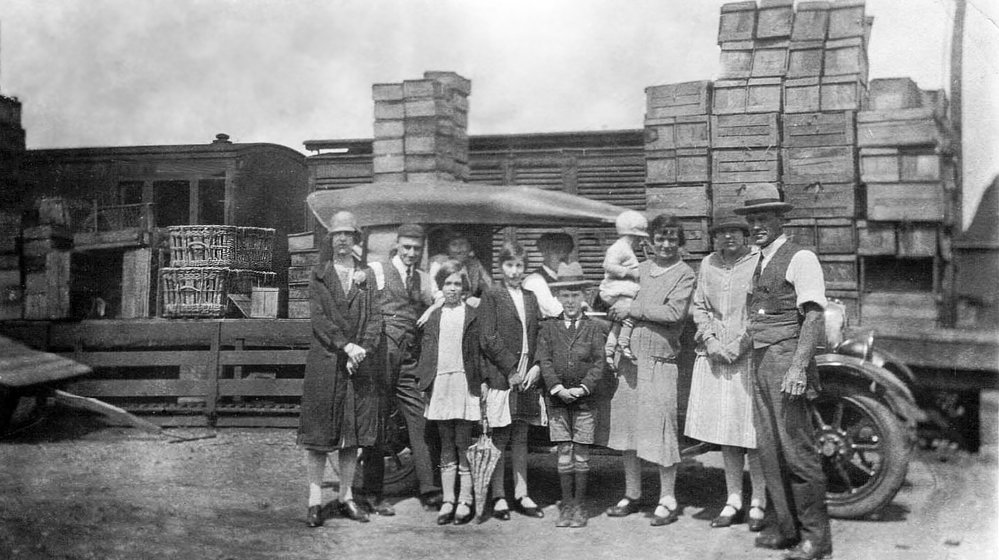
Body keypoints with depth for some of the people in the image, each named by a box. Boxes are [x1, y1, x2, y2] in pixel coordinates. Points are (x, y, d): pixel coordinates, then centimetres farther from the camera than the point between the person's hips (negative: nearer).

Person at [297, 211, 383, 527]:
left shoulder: (367, 275, 10)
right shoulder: (319, 275, 5)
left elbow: (375, 318, 3)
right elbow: (320, 317, -5)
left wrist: (362, 349, -12)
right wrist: (346, 346, -16)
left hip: (360, 363, 2)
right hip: (324, 361, -2)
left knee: (353, 433, 6)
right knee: (318, 432, -2)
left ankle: (346, 497, 15)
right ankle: (315, 501, 4)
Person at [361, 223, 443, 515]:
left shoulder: (424, 280, 17)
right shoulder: (376, 271, 2)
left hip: (410, 360, 4)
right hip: (381, 356, -4)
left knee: (420, 423, -1)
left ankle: (428, 491, 3)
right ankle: (373, 494, 12)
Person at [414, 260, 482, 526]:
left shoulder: (472, 315, 1)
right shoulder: (433, 317, 12)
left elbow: (478, 351, -2)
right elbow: (426, 351, 12)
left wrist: (479, 382, -9)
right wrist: (424, 380, 2)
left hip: (464, 384, -4)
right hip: (440, 384, 4)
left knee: (464, 445, -1)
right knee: (446, 447, 8)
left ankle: (465, 501, 6)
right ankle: (447, 501, 12)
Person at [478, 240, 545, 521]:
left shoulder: (531, 298, 14)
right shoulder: (491, 296, -2)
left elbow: (541, 336, 12)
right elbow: (488, 338, -9)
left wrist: (537, 367, -2)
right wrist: (511, 369, -12)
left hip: (526, 378, 5)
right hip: (500, 377, -5)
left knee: (521, 438, 11)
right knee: (499, 438, 0)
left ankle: (521, 494, 17)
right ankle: (498, 497, 7)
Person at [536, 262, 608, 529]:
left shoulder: (595, 328, 6)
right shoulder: (548, 328, 8)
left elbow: (599, 363, -1)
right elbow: (544, 361, 0)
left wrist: (583, 388, -14)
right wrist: (557, 388, -13)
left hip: (585, 399, 0)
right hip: (557, 400, 1)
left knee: (581, 455, 2)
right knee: (564, 455, 1)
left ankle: (579, 506, 13)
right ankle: (566, 505, 10)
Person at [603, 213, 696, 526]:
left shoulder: (684, 274, -2)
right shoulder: (639, 269, 14)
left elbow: (674, 313, -15)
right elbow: (612, 296, 19)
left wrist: (633, 309, -11)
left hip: (660, 359, -5)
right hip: (629, 356, 5)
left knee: (661, 428, -3)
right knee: (626, 426, 10)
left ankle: (667, 500, 9)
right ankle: (631, 495, 24)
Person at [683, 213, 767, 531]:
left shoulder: (759, 263, -5)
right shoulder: (707, 265, 11)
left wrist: (740, 344, -13)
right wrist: (709, 339, -1)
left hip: (750, 356, -5)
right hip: (714, 358, 5)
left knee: (753, 433, -3)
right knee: (724, 432, 8)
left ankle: (758, 503, 9)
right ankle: (733, 501, 19)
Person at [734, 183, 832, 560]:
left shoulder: (800, 258, -7)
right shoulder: (757, 263, 19)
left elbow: (813, 316, -14)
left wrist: (799, 367, -22)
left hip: (787, 360, -8)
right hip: (760, 361, 8)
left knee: (796, 450, -7)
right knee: (768, 448, 10)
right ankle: (783, 526, 21)